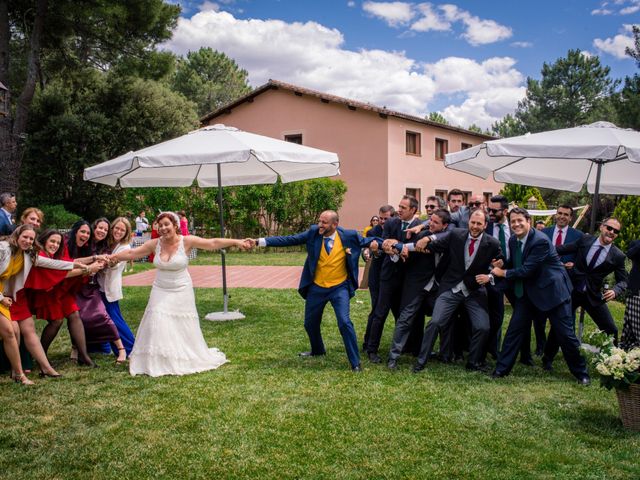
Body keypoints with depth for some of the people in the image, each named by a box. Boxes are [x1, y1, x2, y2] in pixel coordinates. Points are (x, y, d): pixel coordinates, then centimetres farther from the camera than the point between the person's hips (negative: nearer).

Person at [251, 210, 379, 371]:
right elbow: (288, 240, -11)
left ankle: (355, 362, -2)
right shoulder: (313, 232, -10)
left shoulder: (348, 236, -13)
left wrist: (374, 243, -23)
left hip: (339, 288, -3)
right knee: (310, 323, 18)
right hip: (316, 288, 3)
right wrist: (261, 241, -17)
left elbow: (365, 241, 1)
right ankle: (317, 350, 48)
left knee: (344, 322, -18)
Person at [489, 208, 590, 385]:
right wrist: (502, 264, -8)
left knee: (565, 333, 2)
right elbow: (514, 263, 14)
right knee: (515, 328, 3)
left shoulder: (541, 241, -24)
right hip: (528, 291, 6)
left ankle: (581, 372, 21)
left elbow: (526, 270, -26)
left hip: (552, 290, -6)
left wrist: (502, 273, -15)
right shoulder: (513, 240, 0)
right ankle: (502, 368, 12)